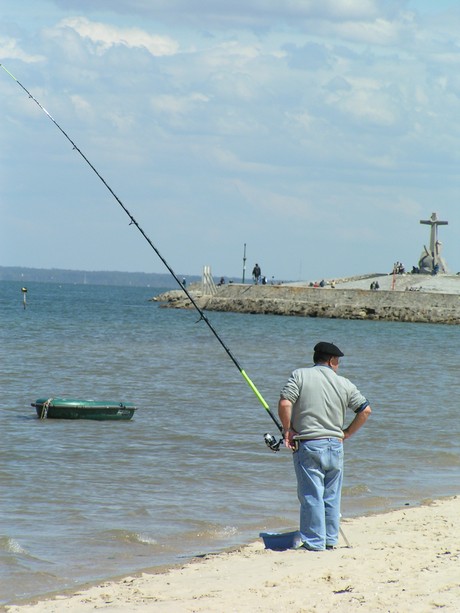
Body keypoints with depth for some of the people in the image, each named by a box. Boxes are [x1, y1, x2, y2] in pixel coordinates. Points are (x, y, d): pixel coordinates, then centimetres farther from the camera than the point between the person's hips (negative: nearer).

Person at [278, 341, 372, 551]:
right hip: (335, 445, 3)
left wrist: (287, 430, 0)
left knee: (311, 496, -1)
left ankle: (314, 542, 0)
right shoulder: (344, 384, 7)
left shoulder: (300, 376, -1)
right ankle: (330, 540, 19)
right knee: (332, 496, 13)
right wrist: (346, 433, 16)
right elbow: (365, 410, 9)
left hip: (308, 445, -3)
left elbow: (284, 404, -13)